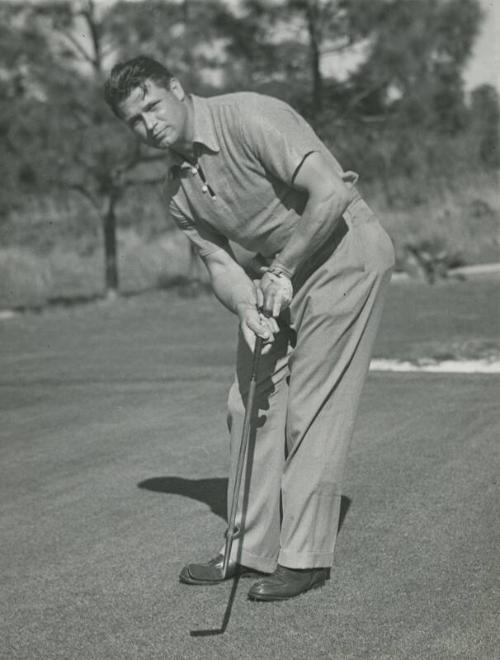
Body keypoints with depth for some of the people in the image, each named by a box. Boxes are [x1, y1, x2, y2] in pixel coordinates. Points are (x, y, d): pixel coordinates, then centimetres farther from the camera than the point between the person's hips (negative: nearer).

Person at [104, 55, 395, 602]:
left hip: (343, 249, -8)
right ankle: (252, 546, 17)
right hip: (277, 270, 8)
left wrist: (282, 270, -18)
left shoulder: (251, 117, -21)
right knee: (250, 402, 6)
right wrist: (246, 309, -20)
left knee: (313, 408, -9)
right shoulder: (177, 190, 4)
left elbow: (331, 193, -26)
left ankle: (306, 556, -1)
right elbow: (218, 261, 2)